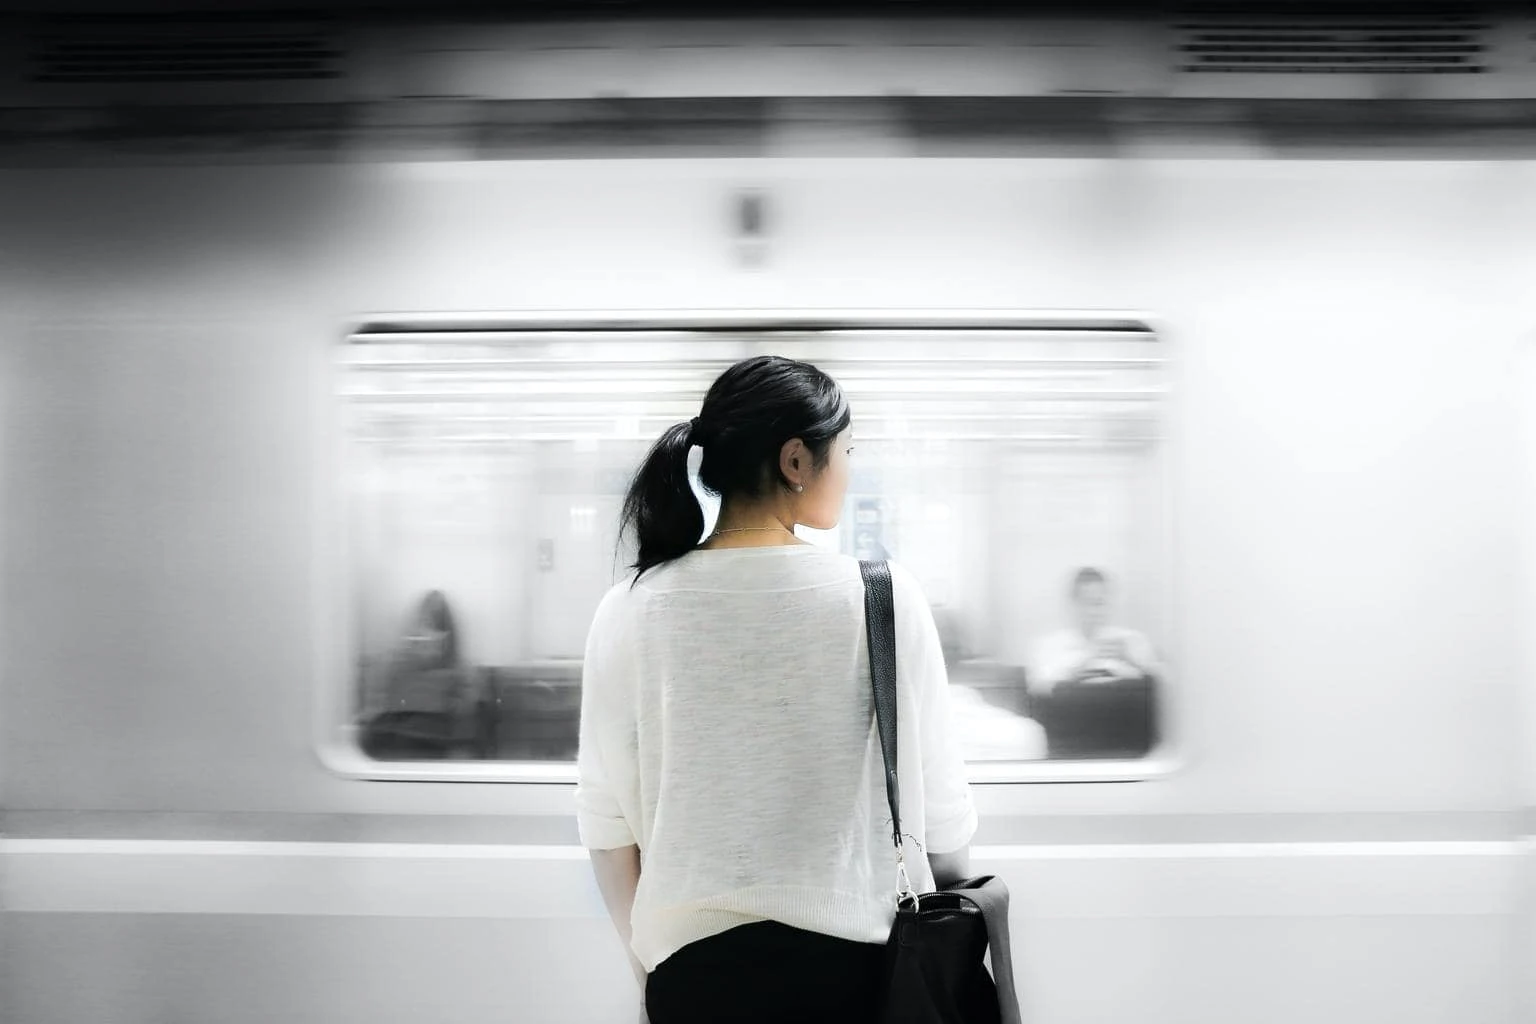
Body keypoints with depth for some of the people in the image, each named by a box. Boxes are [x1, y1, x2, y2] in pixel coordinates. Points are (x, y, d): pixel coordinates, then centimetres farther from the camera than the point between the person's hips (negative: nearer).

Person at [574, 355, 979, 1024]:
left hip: (693, 964, 2)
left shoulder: (630, 611, -5)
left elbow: (606, 818, -1)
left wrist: (646, 962, 13)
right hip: (852, 960, -1)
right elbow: (937, 805, -6)